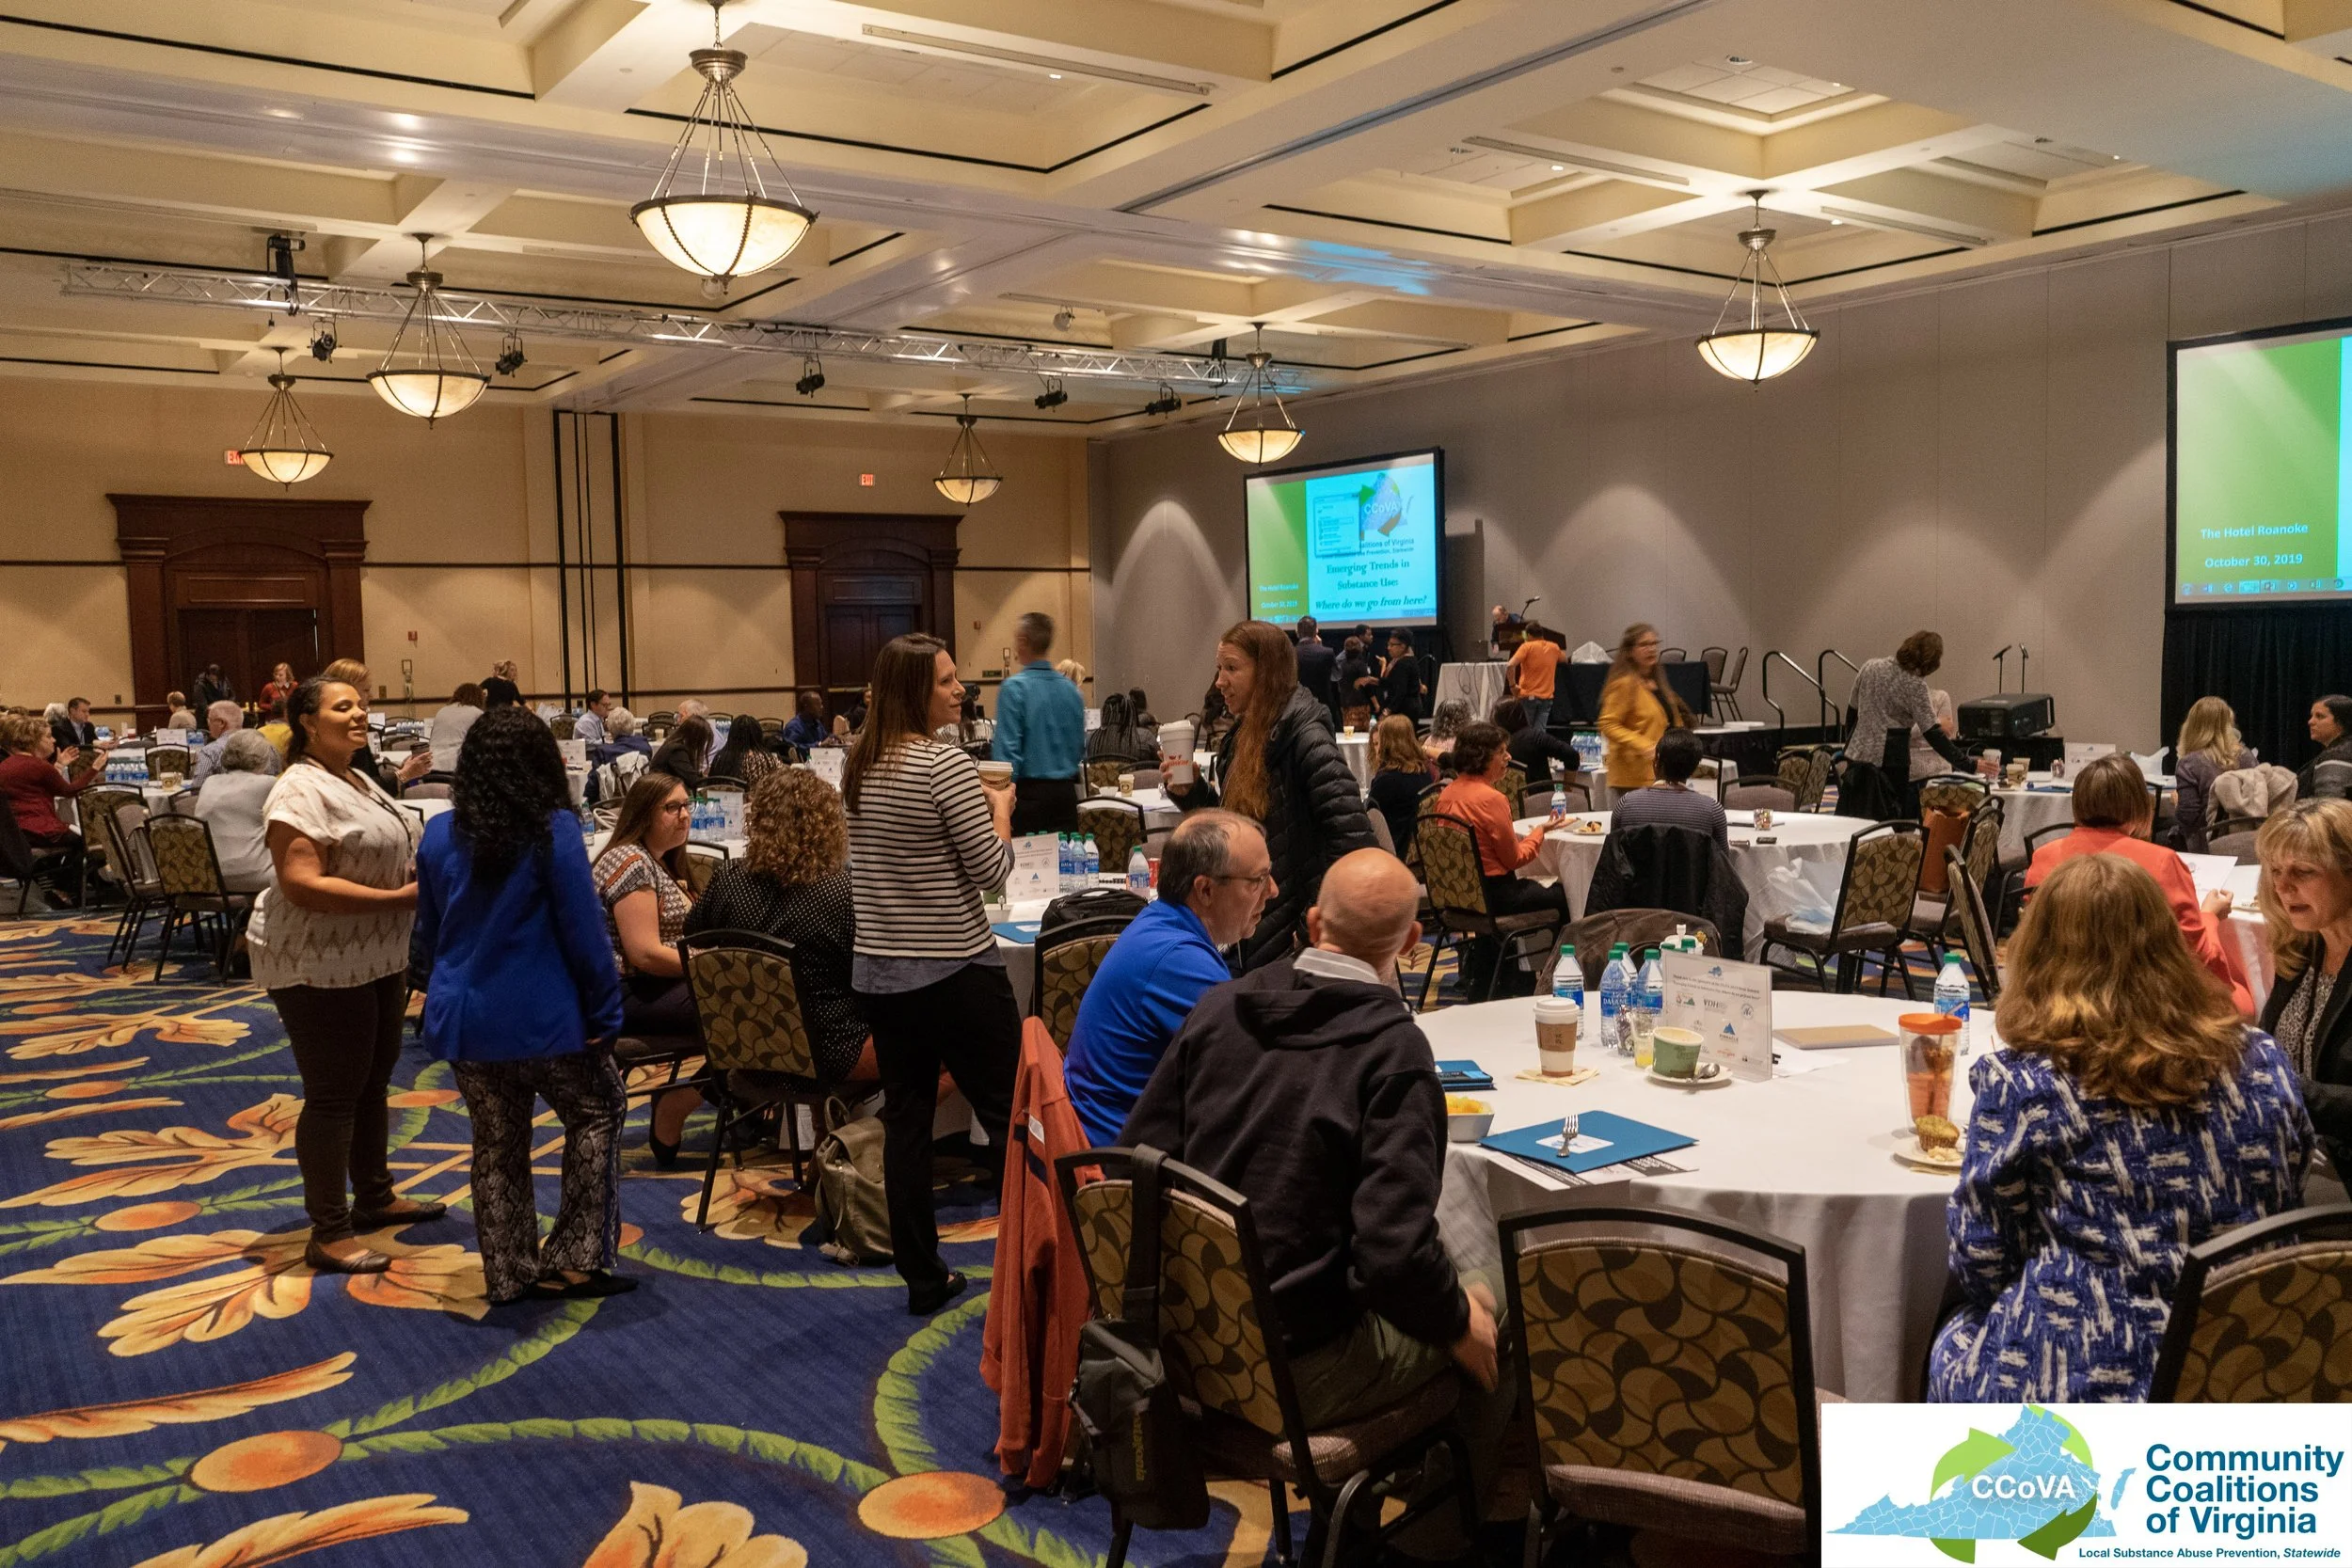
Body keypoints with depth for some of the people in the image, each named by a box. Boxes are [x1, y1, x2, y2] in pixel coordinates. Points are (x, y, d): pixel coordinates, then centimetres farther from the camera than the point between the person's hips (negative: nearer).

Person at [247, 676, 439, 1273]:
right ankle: (329, 1235, 7)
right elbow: (301, 884, -28)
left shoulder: (361, 782, 11)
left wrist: (424, 875, 3)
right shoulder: (302, 791, -19)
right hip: (320, 968, -10)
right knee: (333, 1095, -3)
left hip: (375, 959, 10)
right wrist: (400, 897, -27)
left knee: (372, 1080, 19)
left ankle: (374, 1196, 34)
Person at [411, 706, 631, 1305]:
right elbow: (583, 933, -14)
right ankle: (571, 1260, 13)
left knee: (496, 1145, 16)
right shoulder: (554, 830, -13)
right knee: (596, 1114, 15)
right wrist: (604, 1012, -8)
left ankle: (509, 1275, 23)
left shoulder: (440, 834, 4)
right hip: (543, 1016, -5)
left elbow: (429, 933, 12)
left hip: (463, 1015, 5)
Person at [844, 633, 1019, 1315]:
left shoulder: (857, 764, 7)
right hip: (955, 971, -7)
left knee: (905, 1120, 10)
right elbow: (992, 870, -15)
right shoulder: (946, 764, -17)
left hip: (879, 969, 7)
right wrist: (1001, 808, 2)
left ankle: (922, 1277, 18)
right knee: (1010, 1117, 4)